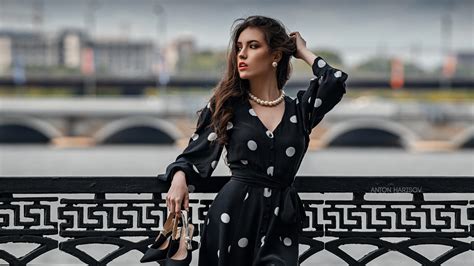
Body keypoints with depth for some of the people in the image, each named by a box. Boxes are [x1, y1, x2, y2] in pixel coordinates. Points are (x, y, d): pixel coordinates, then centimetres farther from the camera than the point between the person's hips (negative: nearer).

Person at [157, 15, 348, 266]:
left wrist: (303, 52, 5)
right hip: (233, 215, 0)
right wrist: (179, 178, -16)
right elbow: (194, 153, 5)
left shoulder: (298, 108, 7)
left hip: (281, 221, 1)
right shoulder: (226, 105, 5)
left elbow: (336, 82, -10)